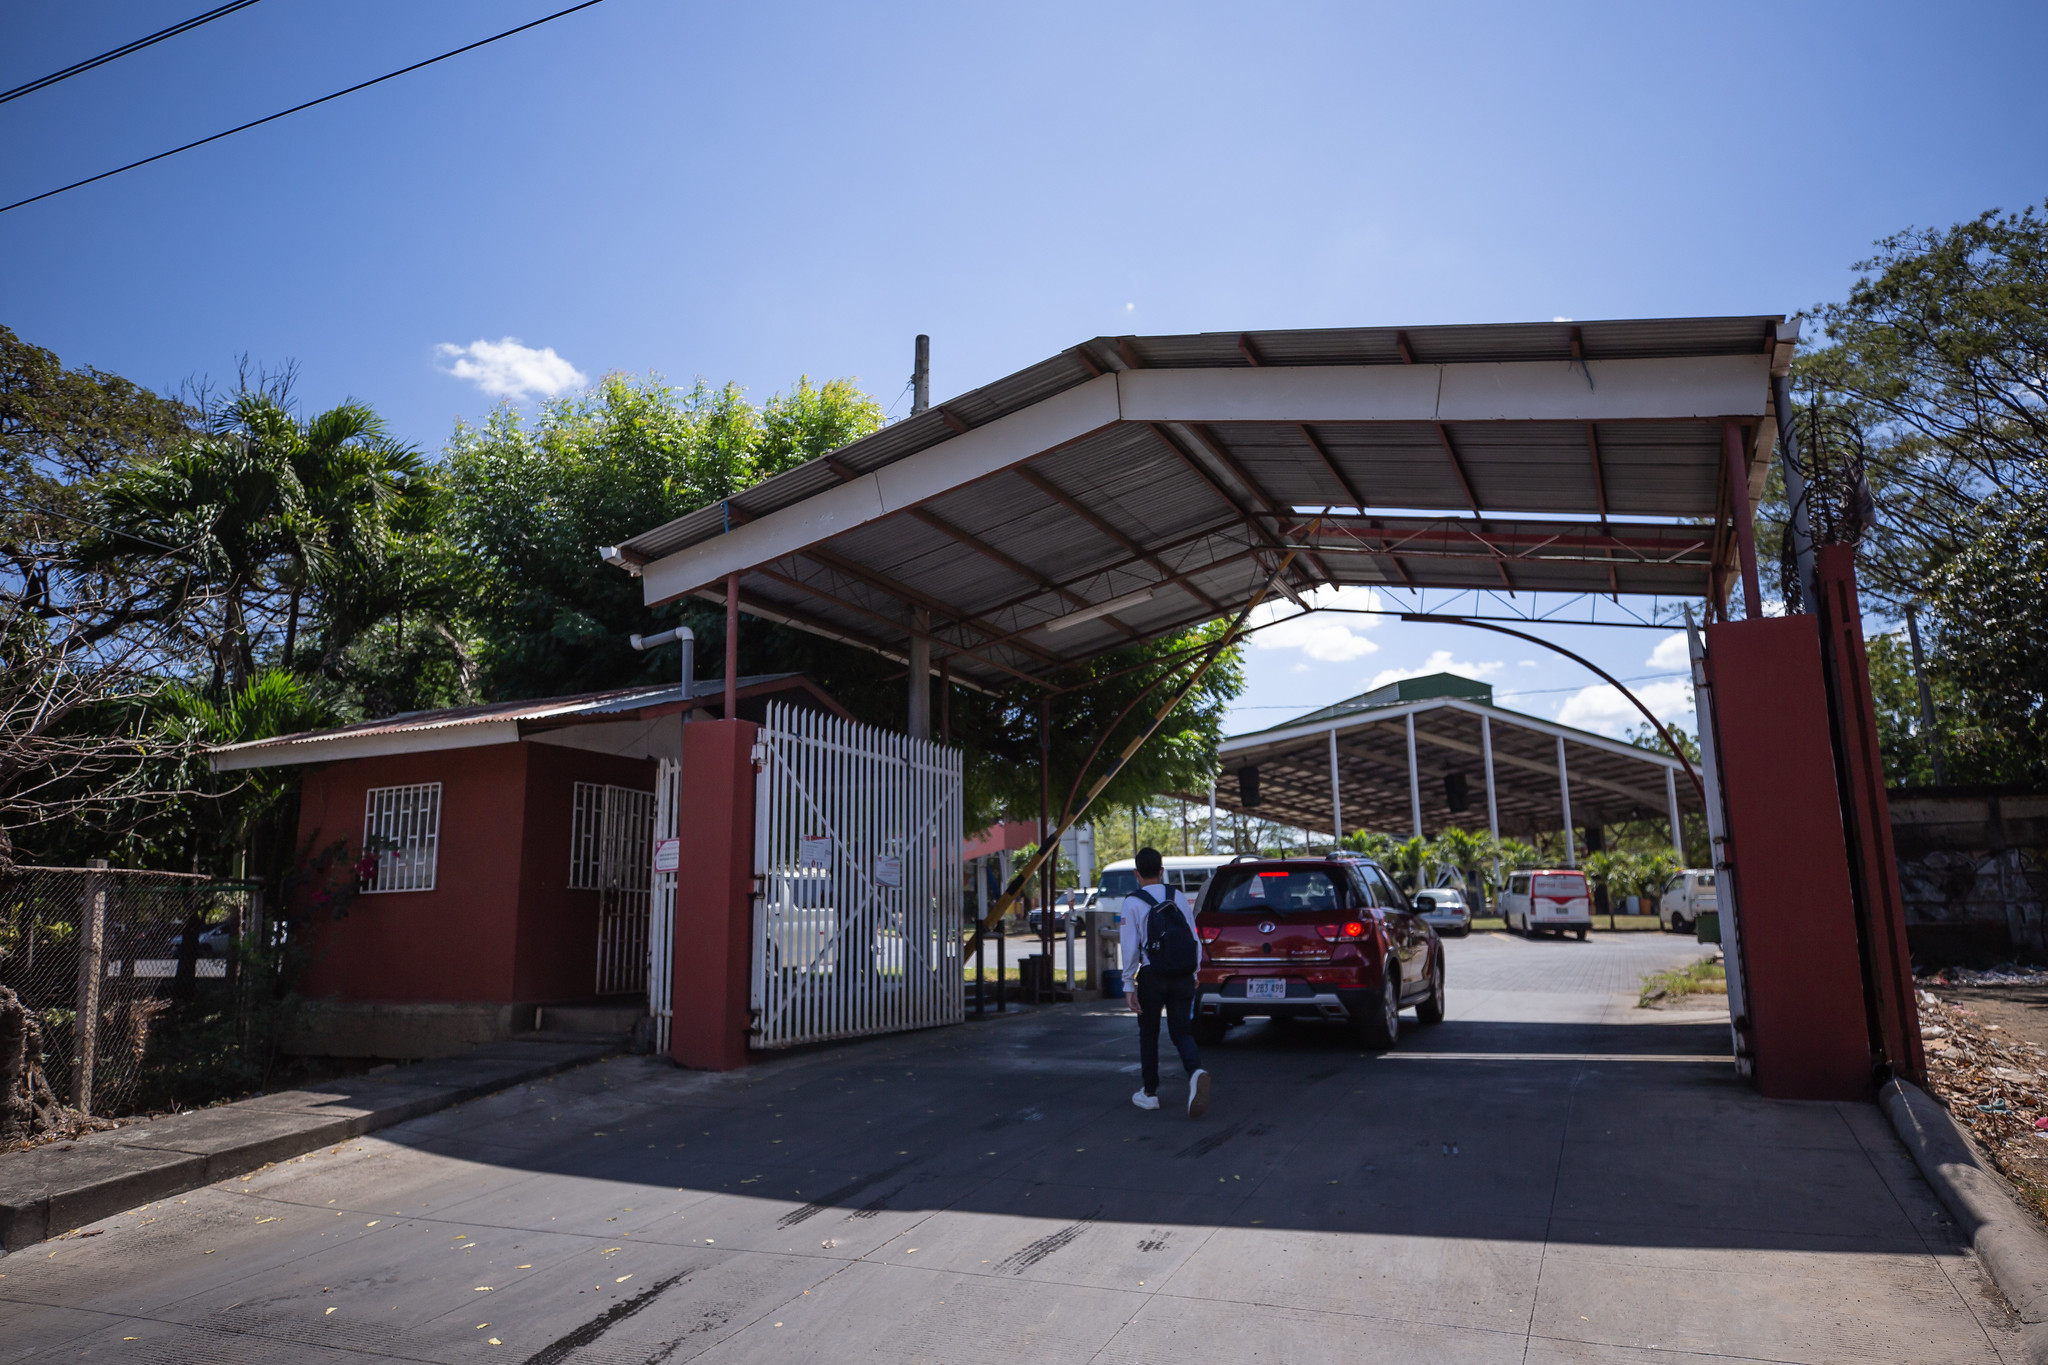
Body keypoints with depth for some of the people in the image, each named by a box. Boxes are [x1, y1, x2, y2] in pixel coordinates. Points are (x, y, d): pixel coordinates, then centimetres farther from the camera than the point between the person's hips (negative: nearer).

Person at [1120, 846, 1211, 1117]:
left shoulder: (1133, 903, -6)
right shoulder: (1177, 897, 7)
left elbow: (1130, 947, -9)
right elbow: (1195, 939, 8)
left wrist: (1128, 985, -4)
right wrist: (1194, 973, 19)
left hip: (1152, 976, -3)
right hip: (1183, 977, 3)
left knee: (1148, 1033, 13)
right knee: (1181, 1031, 7)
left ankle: (1150, 1093, 20)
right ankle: (1196, 1072, -21)